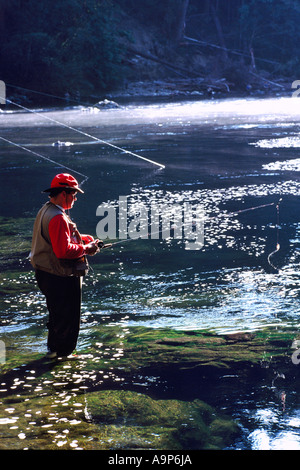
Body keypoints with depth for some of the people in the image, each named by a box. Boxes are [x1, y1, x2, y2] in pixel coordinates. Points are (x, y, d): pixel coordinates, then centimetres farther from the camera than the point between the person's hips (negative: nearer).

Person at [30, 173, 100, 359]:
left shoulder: (46, 211, 11)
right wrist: (86, 249, -17)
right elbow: (63, 250, -29)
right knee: (68, 316, 2)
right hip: (60, 278, -11)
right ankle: (61, 351, 12)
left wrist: (85, 239, 6)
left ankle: (54, 348, 35)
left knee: (57, 315, 23)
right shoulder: (57, 218, -24)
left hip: (47, 274, 11)